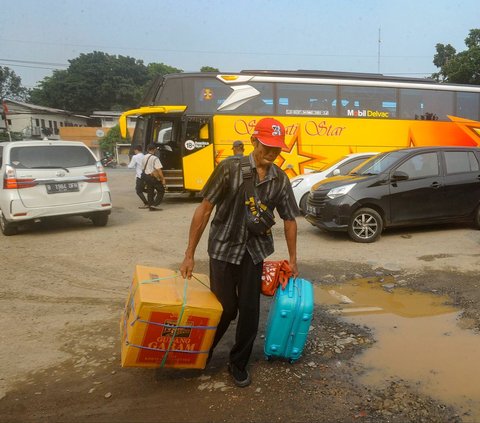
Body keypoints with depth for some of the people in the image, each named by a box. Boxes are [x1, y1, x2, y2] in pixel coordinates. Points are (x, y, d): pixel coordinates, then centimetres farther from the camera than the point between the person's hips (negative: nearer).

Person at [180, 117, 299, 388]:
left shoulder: (281, 180, -3)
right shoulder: (230, 168, -14)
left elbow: (289, 220, 7)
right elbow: (205, 209, -11)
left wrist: (293, 260, 10)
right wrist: (190, 254, -12)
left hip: (254, 251, 3)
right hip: (223, 248, -3)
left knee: (249, 310, 4)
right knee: (225, 308, 3)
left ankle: (239, 363, 26)